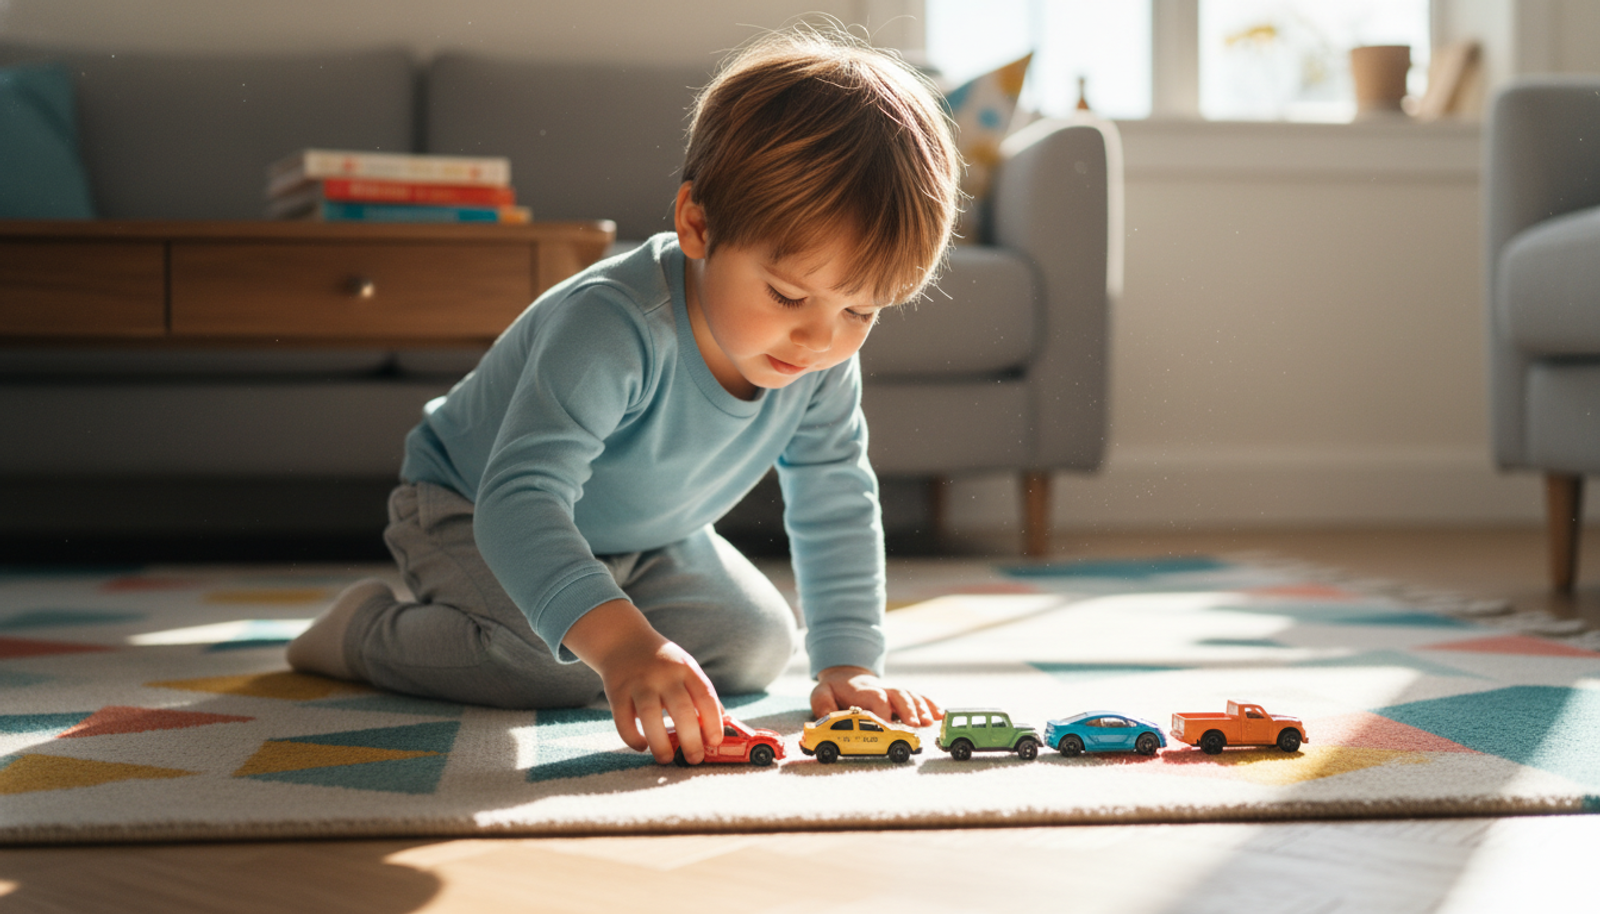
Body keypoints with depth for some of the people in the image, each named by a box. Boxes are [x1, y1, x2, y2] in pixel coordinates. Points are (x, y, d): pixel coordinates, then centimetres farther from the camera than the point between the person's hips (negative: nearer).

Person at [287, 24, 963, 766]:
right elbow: (520, 499, -52)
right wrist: (621, 643, -65)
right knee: (565, 665, -29)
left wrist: (848, 664, -18)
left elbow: (837, 508, -7)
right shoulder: (614, 329, -43)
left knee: (756, 645, 1)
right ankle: (370, 630, -2)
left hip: (640, 538, 7)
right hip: (470, 511, -7)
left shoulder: (825, 367, -20)